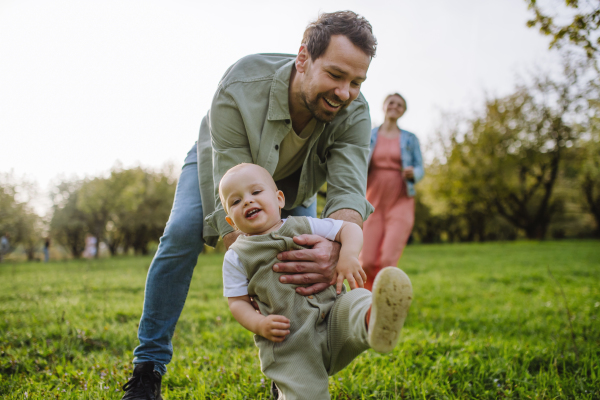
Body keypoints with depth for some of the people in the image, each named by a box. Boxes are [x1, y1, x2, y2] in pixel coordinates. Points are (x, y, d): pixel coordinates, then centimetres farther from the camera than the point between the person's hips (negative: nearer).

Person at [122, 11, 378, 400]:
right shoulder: (239, 90, -43)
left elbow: (349, 192, -44)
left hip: (293, 179, 3)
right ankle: (149, 367, -11)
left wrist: (334, 247, -68)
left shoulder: (354, 113, -34)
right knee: (182, 234, -24)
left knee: (305, 267, -15)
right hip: (221, 159, -2)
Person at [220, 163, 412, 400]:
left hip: (333, 319, 2)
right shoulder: (237, 257, 8)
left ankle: (374, 324, -60)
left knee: (357, 300, -31)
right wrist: (259, 324, -13)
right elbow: (238, 302, 6)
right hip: (287, 344, -1)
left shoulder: (305, 226, 12)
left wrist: (348, 256, -8)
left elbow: (350, 229, 12)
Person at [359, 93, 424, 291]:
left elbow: (420, 169, 9)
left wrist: (413, 173, -14)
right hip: (374, 202, 1)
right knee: (367, 262, -6)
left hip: (400, 203, -1)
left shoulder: (410, 139, 9)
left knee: (388, 260, -15)